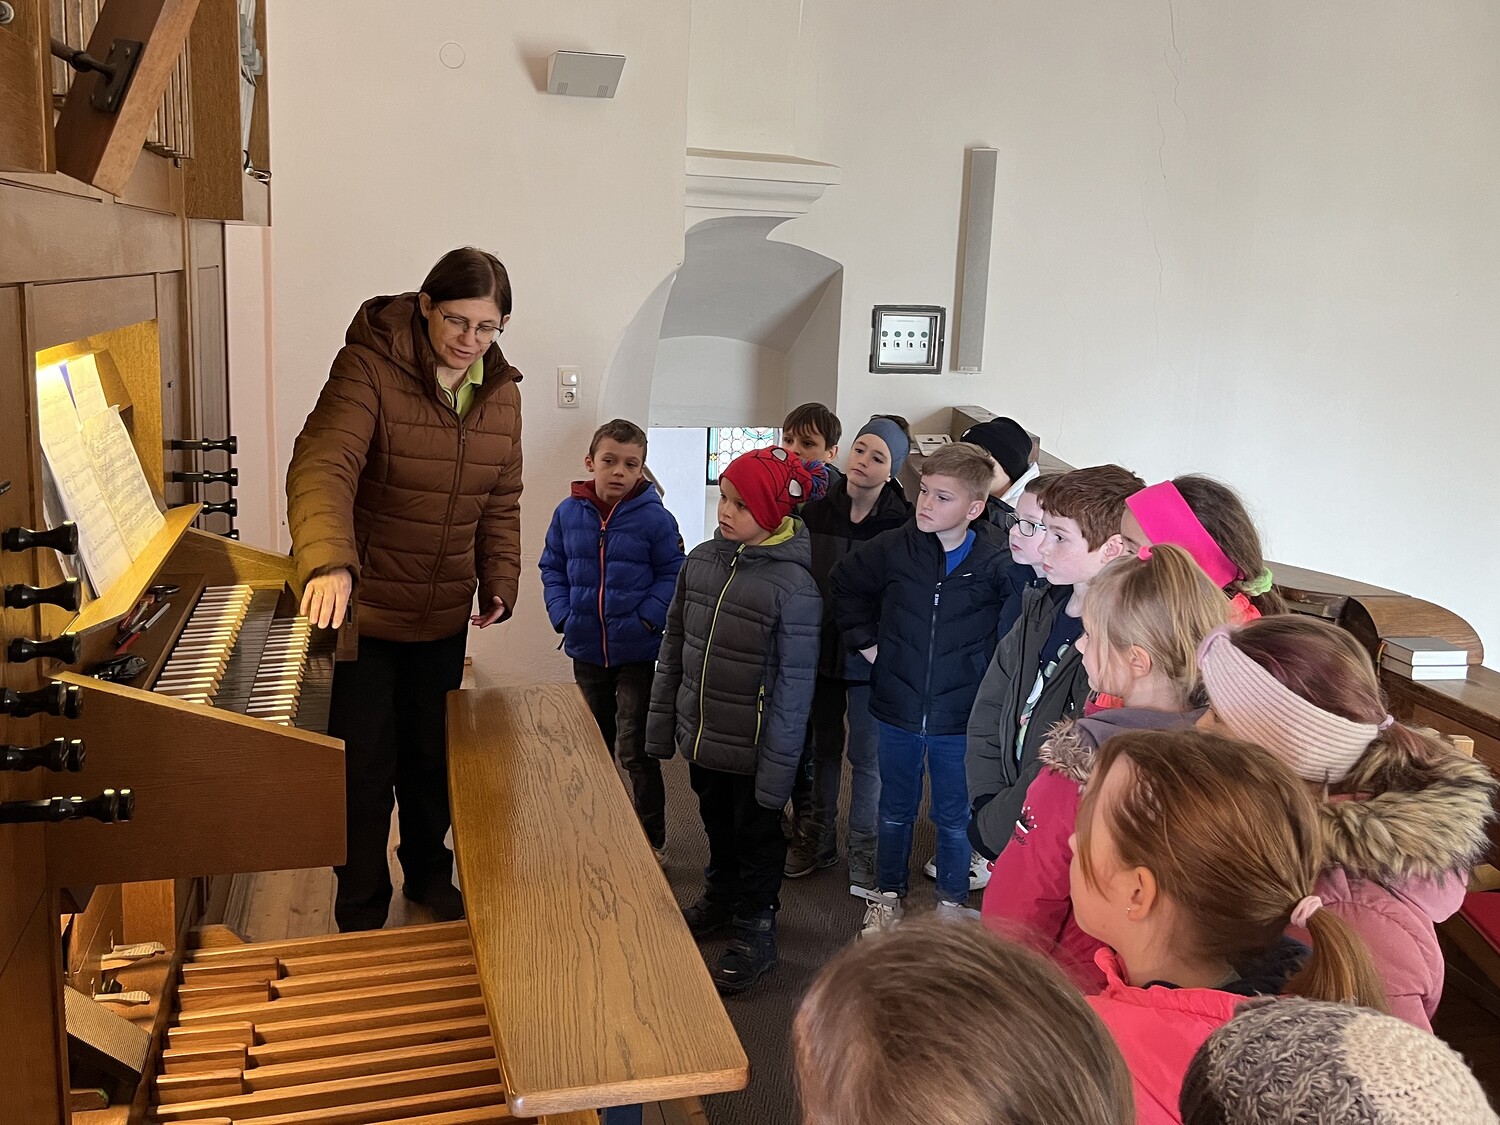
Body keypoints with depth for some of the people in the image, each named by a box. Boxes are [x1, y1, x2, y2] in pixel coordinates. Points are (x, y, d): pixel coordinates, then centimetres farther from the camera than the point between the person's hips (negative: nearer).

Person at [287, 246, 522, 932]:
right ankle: (361, 914, 23)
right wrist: (329, 562, -49)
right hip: (361, 606, -5)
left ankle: (428, 874, 42)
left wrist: (499, 582, 3)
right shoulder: (370, 368, -19)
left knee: (433, 757, 19)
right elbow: (323, 467, -33)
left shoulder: (500, 393, 2)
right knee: (364, 766, 4)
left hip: (444, 616, 5)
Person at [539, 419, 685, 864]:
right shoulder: (568, 513, -2)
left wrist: (647, 618, -19)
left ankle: (652, 841, 14)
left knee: (635, 752, -1)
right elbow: (552, 567, 8)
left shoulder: (655, 518, -13)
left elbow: (673, 575, -8)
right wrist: (561, 614, -5)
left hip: (636, 652, -4)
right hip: (586, 651, 5)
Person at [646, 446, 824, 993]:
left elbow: (794, 684, -18)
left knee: (757, 836, 13)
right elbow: (674, 645, 7)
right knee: (717, 824, 25)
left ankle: (755, 933, 31)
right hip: (700, 734, 6)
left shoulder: (794, 585, -20)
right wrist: (661, 721, 9)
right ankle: (720, 897, 48)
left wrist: (777, 768, -16)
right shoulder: (702, 559, -3)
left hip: (753, 746, -5)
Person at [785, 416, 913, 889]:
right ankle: (816, 836, 33)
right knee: (823, 747, 18)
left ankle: (863, 848, 25)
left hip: (871, 659, -3)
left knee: (866, 757, 8)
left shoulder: (902, 524, -13)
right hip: (820, 651, 3)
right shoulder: (815, 513, -2)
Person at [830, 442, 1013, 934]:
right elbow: (844, 584, 8)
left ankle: (951, 903, 35)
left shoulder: (995, 564, -15)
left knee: (955, 818, 15)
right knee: (895, 811, 19)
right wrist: (866, 641, 4)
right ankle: (888, 894, 38)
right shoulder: (894, 548, -9)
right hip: (897, 709, 2)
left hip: (960, 718, -2)